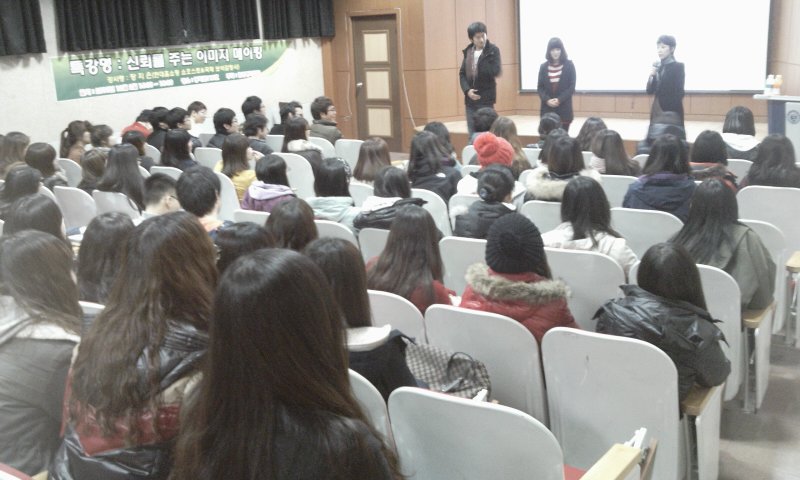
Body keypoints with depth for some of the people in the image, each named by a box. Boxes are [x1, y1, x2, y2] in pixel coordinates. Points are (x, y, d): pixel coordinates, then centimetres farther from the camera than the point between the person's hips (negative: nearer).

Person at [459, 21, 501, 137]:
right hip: (470, 99, 4)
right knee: (472, 135, 9)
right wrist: (467, 90, -6)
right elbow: (462, 73, 8)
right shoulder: (468, 52, 8)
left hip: (486, 99, -4)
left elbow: (496, 72, -14)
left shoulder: (493, 50, -5)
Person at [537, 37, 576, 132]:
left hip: (564, 109, -1)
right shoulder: (544, 67, 7)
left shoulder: (569, 65, 1)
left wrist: (559, 99, -15)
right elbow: (540, 87, 7)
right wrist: (547, 100, -12)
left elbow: (572, 87, -2)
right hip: (547, 109, 1)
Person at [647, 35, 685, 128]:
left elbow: (679, 93, -10)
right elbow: (650, 91, 9)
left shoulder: (678, 66, -6)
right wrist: (652, 76, -8)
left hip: (671, 111, -5)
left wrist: (669, 111, -15)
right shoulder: (656, 65, 10)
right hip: (657, 111, 5)